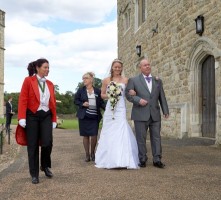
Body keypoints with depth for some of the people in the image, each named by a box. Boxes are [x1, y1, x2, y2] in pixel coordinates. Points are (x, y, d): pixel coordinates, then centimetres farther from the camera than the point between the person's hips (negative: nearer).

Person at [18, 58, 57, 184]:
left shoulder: (50, 84, 12)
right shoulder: (28, 80, -2)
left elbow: (53, 102, 12)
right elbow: (23, 99, -7)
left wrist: (54, 119, 8)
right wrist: (22, 118, -15)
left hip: (46, 116, 3)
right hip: (32, 116, -3)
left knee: (47, 142, -10)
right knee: (33, 145, 3)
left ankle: (45, 166, 18)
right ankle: (34, 174, 14)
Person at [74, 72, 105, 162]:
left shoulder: (97, 91, 5)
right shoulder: (81, 90, 4)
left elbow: (101, 103, 5)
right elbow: (75, 100, 8)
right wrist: (82, 104, -10)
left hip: (95, 116, 0)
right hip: (84, 116, 0)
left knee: (94, 135, -4)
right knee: (85, 135, 5)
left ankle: (92, 153, 20)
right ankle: (87, 154, 17)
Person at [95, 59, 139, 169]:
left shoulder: (125, 80, 8)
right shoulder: (106, 80, 8)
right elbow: (102, 94, 14)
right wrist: (109, 96, -6)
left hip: (121, 109, -1)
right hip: (110, 109, 1)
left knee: (121, 131, -9)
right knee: (109, 133, 3)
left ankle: (122, 160, -7)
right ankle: (108, 159, 12)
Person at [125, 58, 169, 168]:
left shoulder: (158, 81, 14)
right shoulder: (133, 80, 4)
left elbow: (162, 97, 13)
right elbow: (128, 94, -1)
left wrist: (165, 111, 7)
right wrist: (138, 100, -15)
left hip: (155, 115, 3)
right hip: (140, 115, -2)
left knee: (156, 138, 3)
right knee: (141, 138, 3)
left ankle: (157, 160, 10)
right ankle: (142, 160, 14)